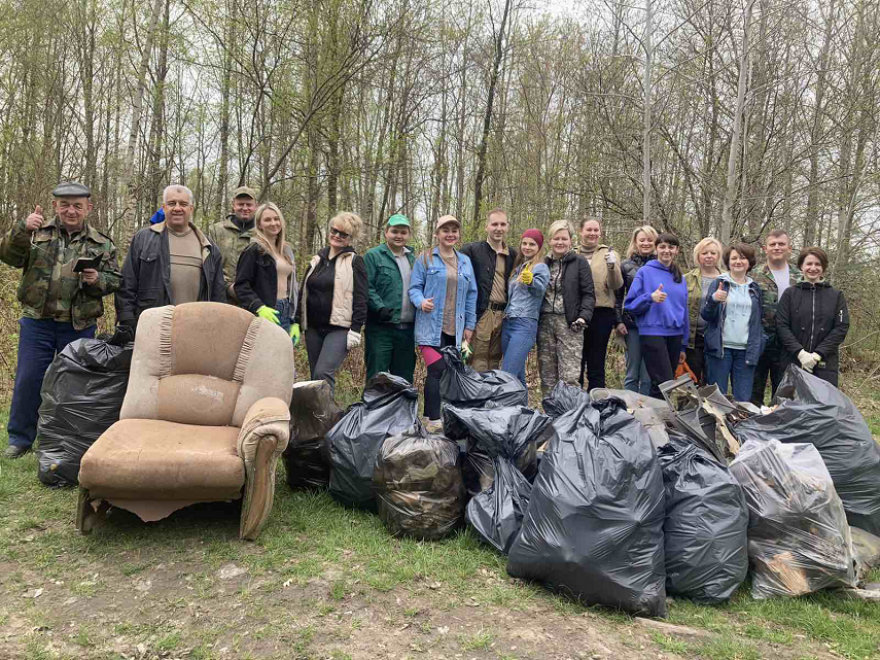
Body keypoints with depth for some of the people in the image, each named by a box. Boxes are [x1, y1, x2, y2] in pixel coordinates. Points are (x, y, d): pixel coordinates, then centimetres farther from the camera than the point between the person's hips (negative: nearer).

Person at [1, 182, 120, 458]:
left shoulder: (102, 244, 5)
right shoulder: (38, 232, 6)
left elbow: (114, 280, 5)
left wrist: (98, 279, -16)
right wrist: (23, 229, -21)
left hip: (79, 325, 0)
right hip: (37, 321, 0)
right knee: (28, 380, 3)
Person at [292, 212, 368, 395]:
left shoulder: (355, 262, -3)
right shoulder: (317, 259, 14)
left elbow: (360, 298, -8)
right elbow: (303, 292, 17)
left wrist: (355, 330, -15)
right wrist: (296, 322, 12)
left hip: (339, 329, -6)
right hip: (313, 328, 6)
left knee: (323, 373, -18)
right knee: (315, 377, 8)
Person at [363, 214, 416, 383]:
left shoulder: (413, 259, 16)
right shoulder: (373, 256, -1)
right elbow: (367, 287, -10)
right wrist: (380, 308, -22)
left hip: (408, 329, 5)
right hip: (381, 328, -5)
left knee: (405, 378, 12)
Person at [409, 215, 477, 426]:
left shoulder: (465, 261, 15)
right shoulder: (425, 258, 2)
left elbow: (471, 294, 16)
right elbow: (414, 287, -1)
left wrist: (470, 325, 11)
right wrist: (421, 302, -23)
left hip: (455, 329, 5)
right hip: (432, 326, -5)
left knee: (450, 372, 6)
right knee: (438, 370, -15)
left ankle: (430, 415, 17)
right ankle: (434, 420, -10)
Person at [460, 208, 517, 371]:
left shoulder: (513, 255, 14)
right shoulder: (472, 250, -1)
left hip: (503, 315, 5)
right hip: (481, 314, -5)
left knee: (495, 361, 12)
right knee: (478, 363, -3)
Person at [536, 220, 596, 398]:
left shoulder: (579, 262, 4)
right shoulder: (544, 263, 14)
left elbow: (588, 294, 0)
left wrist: (584, 316, -14)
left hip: (569, 323, -4)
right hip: (545, 323, 4)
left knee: (570, 376, -10)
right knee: (547, 375, 7)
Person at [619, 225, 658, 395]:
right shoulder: (626, 266, 7)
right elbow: (618, 296, 7)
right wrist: (619, 321, -2)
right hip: (632, 323, 0)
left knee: (648, 375, 2)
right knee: (632, 373, 5)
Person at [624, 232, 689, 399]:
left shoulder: (680, 278, 13)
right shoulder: (645, 272, -1)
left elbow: (684, 310, 17)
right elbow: (629, 305, -3)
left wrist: (684, 344, 15)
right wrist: (650, 297, -21)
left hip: (675, 335, 5)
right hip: (653, 333, -5)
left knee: (663, 384, 7)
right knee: (665, 384, -13)